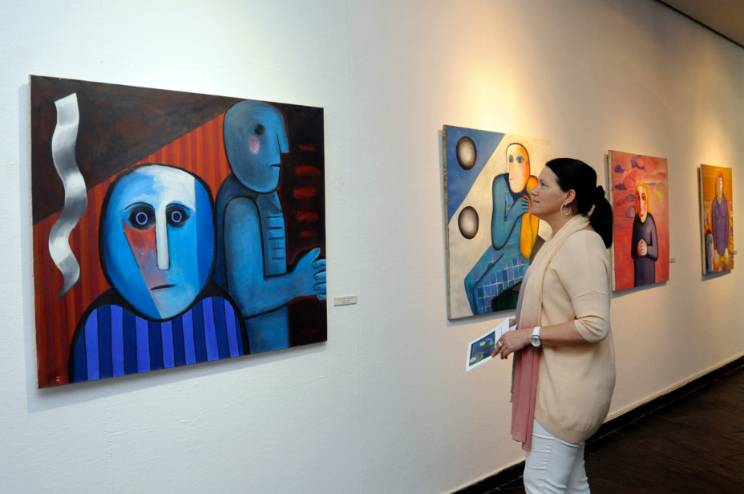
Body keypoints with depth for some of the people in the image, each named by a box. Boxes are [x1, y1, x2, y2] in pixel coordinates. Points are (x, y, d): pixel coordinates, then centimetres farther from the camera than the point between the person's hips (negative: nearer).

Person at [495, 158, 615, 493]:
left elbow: (594, 325, -25)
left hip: (569, 384, -10)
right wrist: (520, 327, 9)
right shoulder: (561, 241, 11)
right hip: (559, 380, 10)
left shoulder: (581, 244, -20)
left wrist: (529, 335, -21)